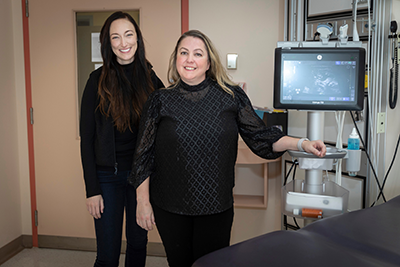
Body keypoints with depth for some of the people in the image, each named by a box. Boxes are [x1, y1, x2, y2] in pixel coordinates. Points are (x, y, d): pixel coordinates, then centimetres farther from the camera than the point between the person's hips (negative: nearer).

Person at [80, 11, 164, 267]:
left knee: (138, 243, 17)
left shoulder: (151, 79, 1)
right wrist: (92, 189, -9)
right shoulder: (99, 80, -5)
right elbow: (87, 137, -5)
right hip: (108, 176, -2)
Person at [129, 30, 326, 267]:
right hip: (169, 208, 0)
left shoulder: (231, 96, -1)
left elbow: (260, 135, 3)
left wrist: (302, 144, -9)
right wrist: (143, 202, 0)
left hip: (216, 207, 0)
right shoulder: (160, 101, -1)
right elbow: (144, 155, 2)